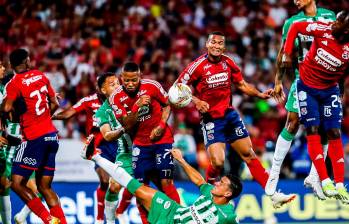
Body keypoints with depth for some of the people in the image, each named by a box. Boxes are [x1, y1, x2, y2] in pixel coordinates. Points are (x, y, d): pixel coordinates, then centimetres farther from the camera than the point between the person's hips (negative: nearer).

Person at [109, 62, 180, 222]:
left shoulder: (152, 86, -14)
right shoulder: (116, 98, -10)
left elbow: (167, 105, 3)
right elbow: (127, 126, -12)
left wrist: (161, 126, -12)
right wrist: (137, 106, -27)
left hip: (162, 139, -2)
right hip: (140, 142, 2)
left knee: (166, 182, -10)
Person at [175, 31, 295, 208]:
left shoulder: (228, 63, 2)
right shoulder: (198, 66, -13)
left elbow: (242, 84, 17)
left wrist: (260, 94, 4)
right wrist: (196, 101, -21)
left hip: (230, 115, 5)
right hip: (211, 119, -5)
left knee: (248, 154, 7)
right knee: (217, 162, -18)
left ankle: (273, 194, 9)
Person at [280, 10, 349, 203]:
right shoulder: (323, 30, -21)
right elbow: (295, 27, -7)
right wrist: (287, 54, -8)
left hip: (329, 89, 0)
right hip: (307, 87, 0)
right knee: (313, 131, -7)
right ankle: (325, 182, -9)